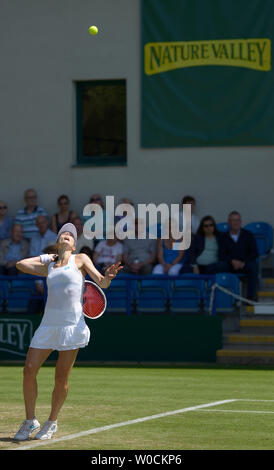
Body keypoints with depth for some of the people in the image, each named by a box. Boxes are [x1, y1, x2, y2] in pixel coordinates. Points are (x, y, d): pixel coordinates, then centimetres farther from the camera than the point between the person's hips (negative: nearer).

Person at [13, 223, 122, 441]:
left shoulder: (81, 259, 9)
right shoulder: (48, 266, 19)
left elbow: (102, 283, 3)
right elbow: (21, 264, 25)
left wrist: (108, 277, -19)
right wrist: (45, 258, 25)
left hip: (72, 324, -4)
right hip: (49, 324, 4)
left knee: (61, 378, -2)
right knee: (29, 370, -5)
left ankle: (52, 422, 16)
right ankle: (30, 421, 10)